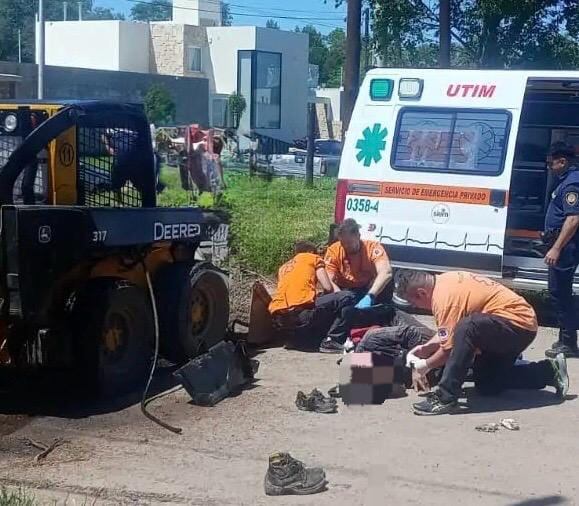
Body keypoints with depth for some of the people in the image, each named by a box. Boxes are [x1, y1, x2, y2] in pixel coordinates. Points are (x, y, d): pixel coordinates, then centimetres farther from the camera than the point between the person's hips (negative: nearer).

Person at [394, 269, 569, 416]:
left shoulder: (444, 296, -22)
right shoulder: (443, 282, 6)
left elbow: (449, 347, -19)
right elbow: (449, 332, 19)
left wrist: (426, 365, -3)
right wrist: (425, 348, 9)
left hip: (518, 323, -11)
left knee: (467, 328, -35)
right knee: (486, 385, 17)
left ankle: (445, 398, -27)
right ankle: (550, 371, 22)